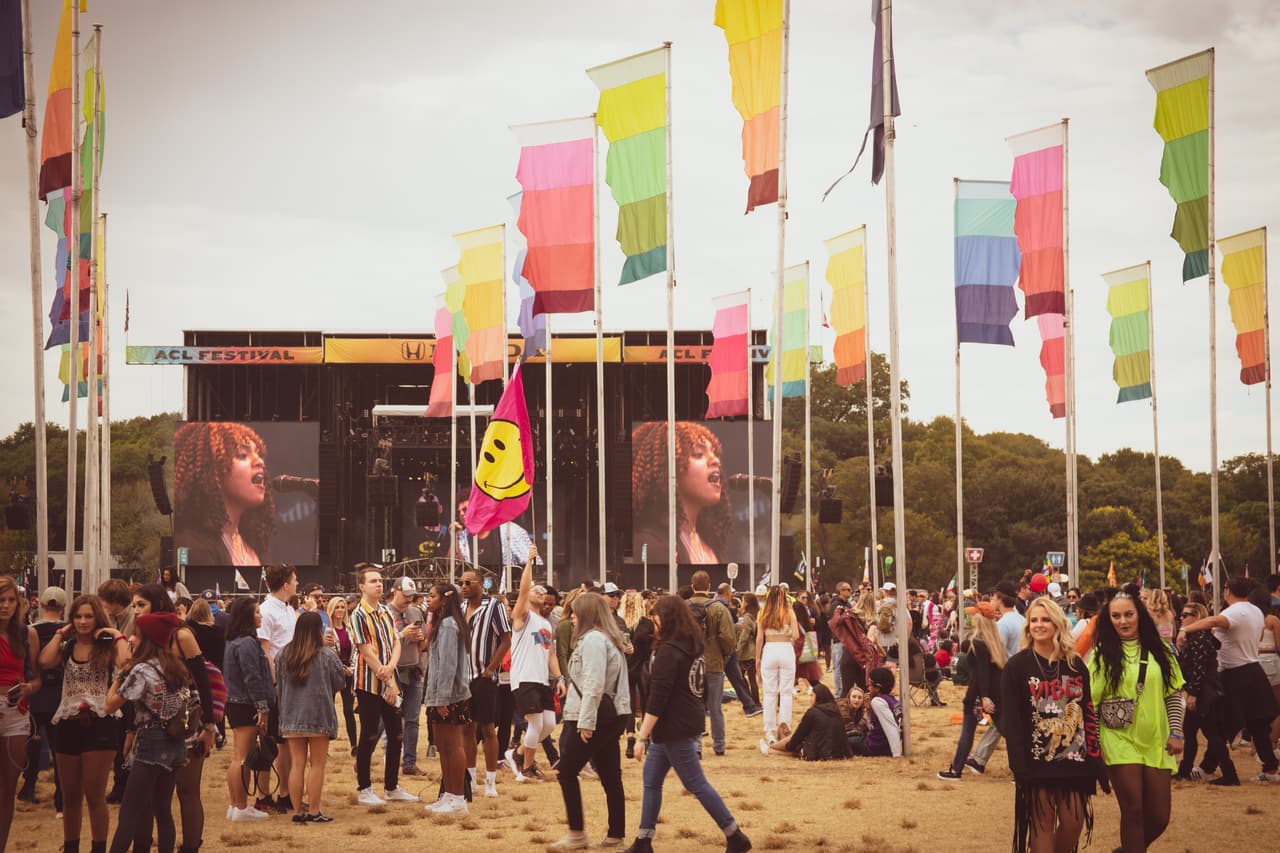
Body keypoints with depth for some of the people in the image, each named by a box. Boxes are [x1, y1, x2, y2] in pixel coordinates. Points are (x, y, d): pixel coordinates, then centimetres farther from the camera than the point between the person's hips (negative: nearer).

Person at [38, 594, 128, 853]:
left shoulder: (107, 646, 0)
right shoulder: (66, 647, 10)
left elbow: (124, 662, -23)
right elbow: (45, 662, -12)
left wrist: (118, 636, -12)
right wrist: (60, 633, -1)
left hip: (100, 723, -4)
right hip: (67, 724, 4)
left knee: (94, 795, -2)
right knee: (70, 796, 12)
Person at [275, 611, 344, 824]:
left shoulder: (283, 655, 3)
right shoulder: (326, 655, -7)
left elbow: (279, 687, 9)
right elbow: (338, 683, 3)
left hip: (291, 717, 3)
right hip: (319, 716, -3)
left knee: (297, 764, 7)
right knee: (317, 764, 3)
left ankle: (298, 811, 8)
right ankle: (314, 811, 1)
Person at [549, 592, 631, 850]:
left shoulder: (592, 639, -14)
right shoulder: (611, 639, 17)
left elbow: (593, 684, -21)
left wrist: (586, 721, -21)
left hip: (595, 717, -10)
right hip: (612, 716, 10)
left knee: (567, 772, -1)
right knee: (611, 778, 8)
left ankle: (577, 833, 0)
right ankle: (616, 836, 9)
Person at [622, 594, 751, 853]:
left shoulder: (668, 651, -19)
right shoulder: (693, 647, 10)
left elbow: (657, 698, -22)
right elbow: (701, 689, 17)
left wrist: (642, 736, -19)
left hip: (675, 728, -10)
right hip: (691, 720, 10)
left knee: (696, 784, -3)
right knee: (651, 779, 14)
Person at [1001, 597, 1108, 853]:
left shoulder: (1075, 665, 8)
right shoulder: (1017, 666, -3)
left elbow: (1089, 714, 9)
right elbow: (1010, 719, -6)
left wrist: (1096, 763, 4)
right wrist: (1019, 765, -14)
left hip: (1075, 761, 3)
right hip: (1038, 762, -3)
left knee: (1074, 823, 2)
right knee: (1042, 824, 0)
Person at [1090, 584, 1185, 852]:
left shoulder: (1159, 650, 5)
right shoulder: (1102, 654, -1)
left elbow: (1174, 694, 8)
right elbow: (1090, 701, -1)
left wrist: (1176, 732, 0)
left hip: (1156, 743, 3)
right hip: (1120, 742, -3)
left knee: (1159, 817, 5)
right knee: (1133, 811, -9)